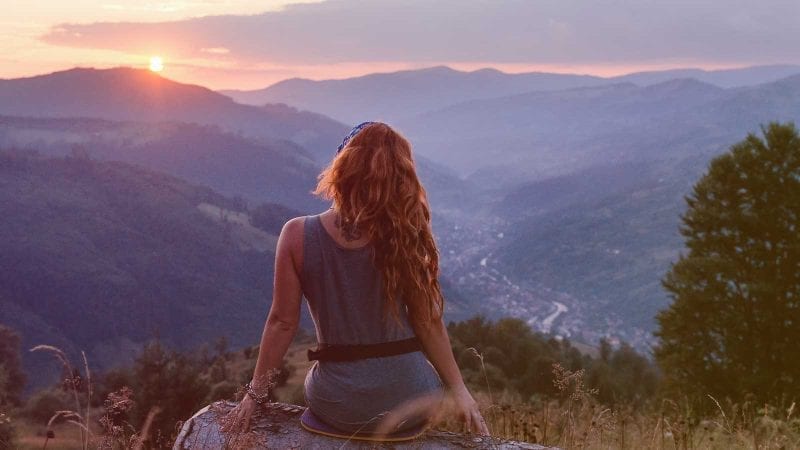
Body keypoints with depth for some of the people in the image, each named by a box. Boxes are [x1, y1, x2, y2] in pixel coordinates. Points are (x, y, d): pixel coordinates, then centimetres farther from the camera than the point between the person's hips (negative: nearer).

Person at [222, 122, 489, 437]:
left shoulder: (297, 235, -12)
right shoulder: (404, 235, -12)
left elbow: (282, 322, -8)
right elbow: (429, 323, -7)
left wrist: (255, 395, 3)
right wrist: (458, 390, 3)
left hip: (338, 409, 1)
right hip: (410, 402, 0)